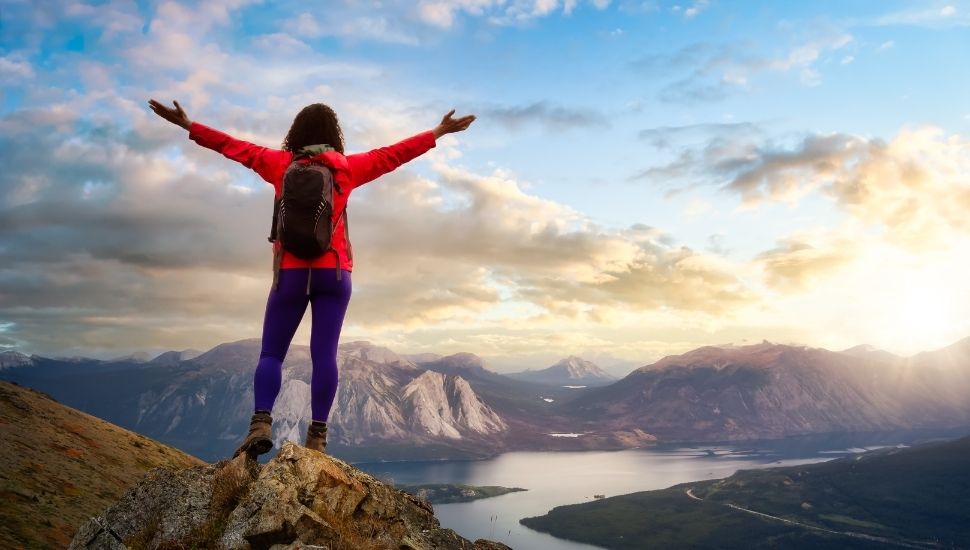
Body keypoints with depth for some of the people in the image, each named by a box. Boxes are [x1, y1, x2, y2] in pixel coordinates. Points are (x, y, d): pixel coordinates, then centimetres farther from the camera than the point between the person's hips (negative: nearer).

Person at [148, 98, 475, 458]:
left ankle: (261, 424, -12)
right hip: (334, 273, 0)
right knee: (324, 354, -2)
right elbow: (392, 154, 12)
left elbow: (232, 146, 13)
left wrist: (187, 124, 25)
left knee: (271, 354, 6)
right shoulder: (347, 167, 5)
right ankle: (317, 436, -6)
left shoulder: (280, 163, 5)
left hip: (292, 272, 0)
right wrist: (439, 131, 21)